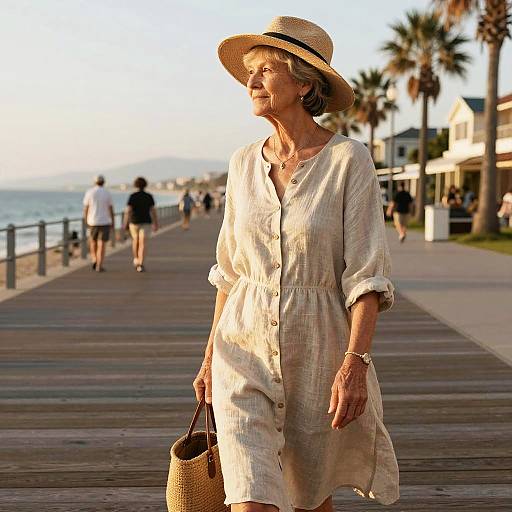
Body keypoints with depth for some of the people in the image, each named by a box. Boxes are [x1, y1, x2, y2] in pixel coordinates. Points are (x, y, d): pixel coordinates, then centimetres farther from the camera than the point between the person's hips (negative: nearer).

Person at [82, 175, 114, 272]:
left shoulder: (89, 192, -3)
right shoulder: (107, 193, -4)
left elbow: (85, 208, -2)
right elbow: (111, 209, -1)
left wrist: (86, 221, 10)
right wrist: (113, 223, 8)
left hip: (93, 222, 1)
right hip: (105, 222, -1)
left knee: (93, 241, 22)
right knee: (102, 244, 1)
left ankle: (94, 260, 9)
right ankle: (99, 266, -4)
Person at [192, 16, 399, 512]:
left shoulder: (349, 160, -8)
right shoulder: (243, 163, 5)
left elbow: (367, 274, -11)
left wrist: (355, 363, -21)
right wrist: (210, 357, 14)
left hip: (318, 354, -2)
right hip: (245, 351, 3)